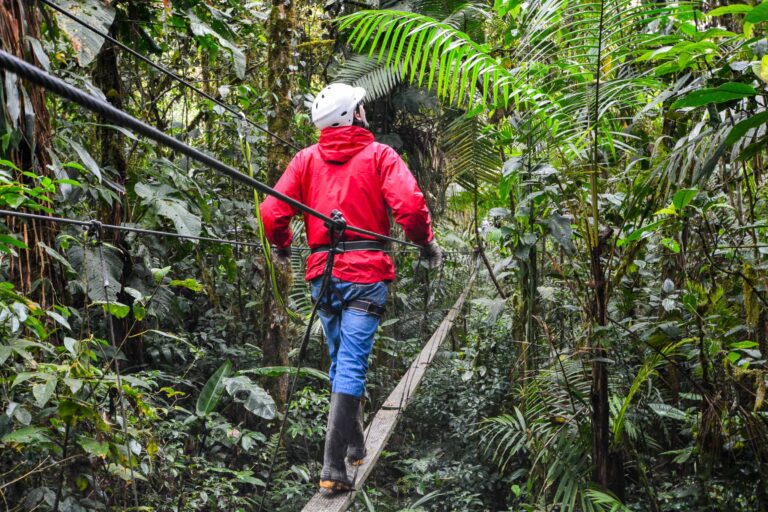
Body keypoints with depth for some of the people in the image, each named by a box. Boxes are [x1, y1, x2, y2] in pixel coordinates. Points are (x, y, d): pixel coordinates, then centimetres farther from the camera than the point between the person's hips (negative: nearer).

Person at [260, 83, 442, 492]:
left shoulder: (307, 158, 8)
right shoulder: (379, 155, 0)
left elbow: (271, 212, 1)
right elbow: (409, 204, -15)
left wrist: (282, 247, 19)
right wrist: (426, 243, 1)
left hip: (323, 274, 4)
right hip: (366, 272, -4)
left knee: (341, 361, 19)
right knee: (352, 365, -5)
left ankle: (354, 447, 32)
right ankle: (333, 466, -10)